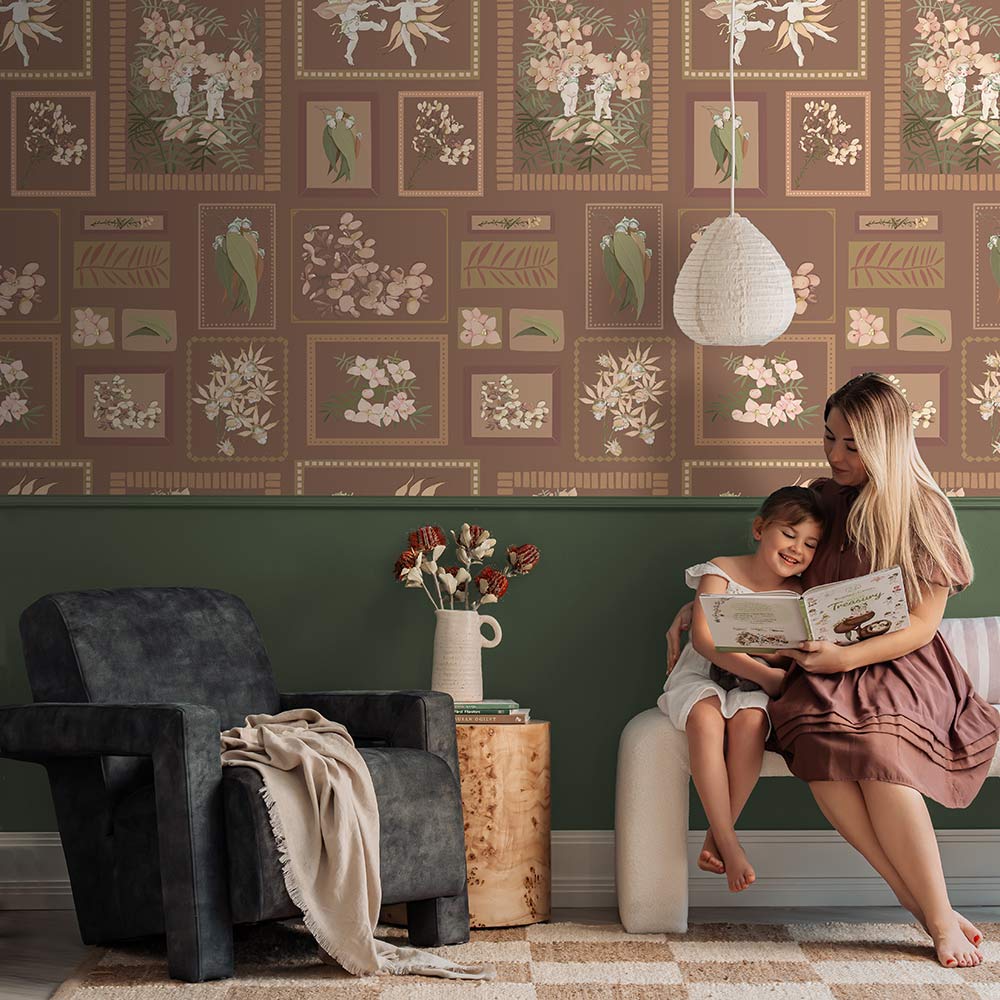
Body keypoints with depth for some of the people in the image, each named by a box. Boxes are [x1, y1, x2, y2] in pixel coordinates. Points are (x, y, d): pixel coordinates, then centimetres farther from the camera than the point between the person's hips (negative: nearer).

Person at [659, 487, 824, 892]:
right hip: (702, 676, -2)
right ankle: (729, 844, -39)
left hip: (753, 687, 2)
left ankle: (717, 835, -28)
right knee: (706, 718, -36)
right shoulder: (720, 573, -6)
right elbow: (704, 640, -18)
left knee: (750, 719, -34)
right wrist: (761, 672, -27)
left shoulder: (798, 594, 4)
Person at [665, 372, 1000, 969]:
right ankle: (923, 903, -27)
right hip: (825, 671, 3)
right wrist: (699, 606, 14)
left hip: (900, 669, -3)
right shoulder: (822, 501, 12)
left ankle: (940, 917, -28)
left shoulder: (924, 511, -1)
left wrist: (846, 656, -20)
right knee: (818, 742, -34)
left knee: (875, 749, -38)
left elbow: (920, 627, -4)